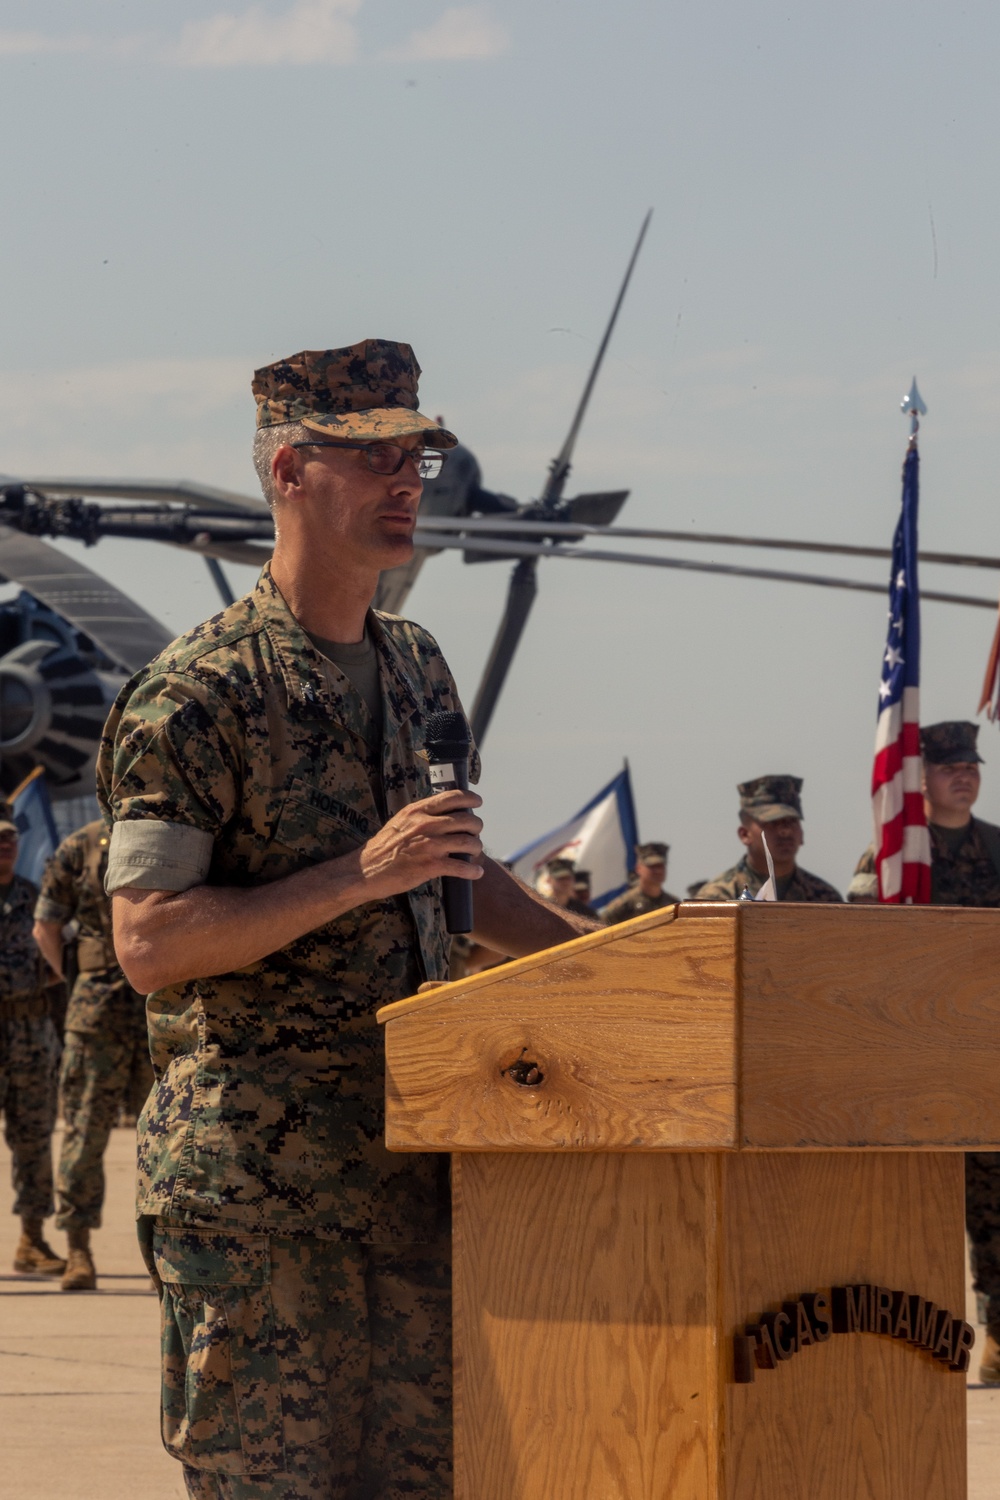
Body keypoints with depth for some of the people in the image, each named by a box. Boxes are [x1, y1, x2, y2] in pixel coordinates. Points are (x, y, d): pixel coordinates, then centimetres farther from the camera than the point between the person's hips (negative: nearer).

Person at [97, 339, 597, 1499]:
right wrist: (359, 876, -22)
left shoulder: (418, 673, 16)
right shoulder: (198, 693, -9)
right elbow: (148, 943, -16)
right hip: (253, 1173, -7)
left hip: (411, 1157, 7)